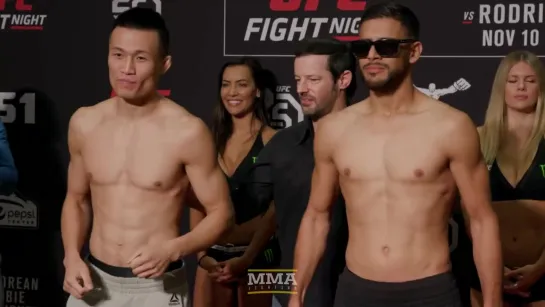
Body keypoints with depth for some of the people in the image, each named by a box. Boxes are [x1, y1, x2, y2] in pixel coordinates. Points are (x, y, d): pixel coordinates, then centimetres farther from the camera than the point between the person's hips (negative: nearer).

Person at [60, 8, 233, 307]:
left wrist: (172, 249, -21)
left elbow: (221, 212, -7)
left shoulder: (187, 132, -15)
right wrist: (72, 257, -3)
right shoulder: (84, 123, -2)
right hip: (94, 280, 4)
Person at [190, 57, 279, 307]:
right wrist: (202, 255, -3)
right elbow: (197, 203, 6)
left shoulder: (271, 141, -7)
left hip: (256, 256, -3)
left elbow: (273, 211, -9)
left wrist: (245, 259, -13)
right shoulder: (212, 141, 5)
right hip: (213, 254, 4)